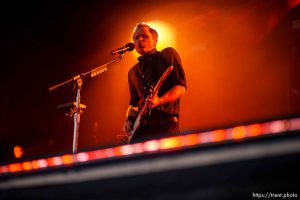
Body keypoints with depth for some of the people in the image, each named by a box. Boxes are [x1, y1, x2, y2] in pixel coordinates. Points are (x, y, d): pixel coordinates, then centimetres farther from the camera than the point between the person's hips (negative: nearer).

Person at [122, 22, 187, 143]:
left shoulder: (168, 55, 7)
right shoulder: (133, 72, 21)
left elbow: (181, 87, -3)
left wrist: (159, 101, -19)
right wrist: (129, 120, 6)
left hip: (166, 125, -4)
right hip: (140, 128, 5)